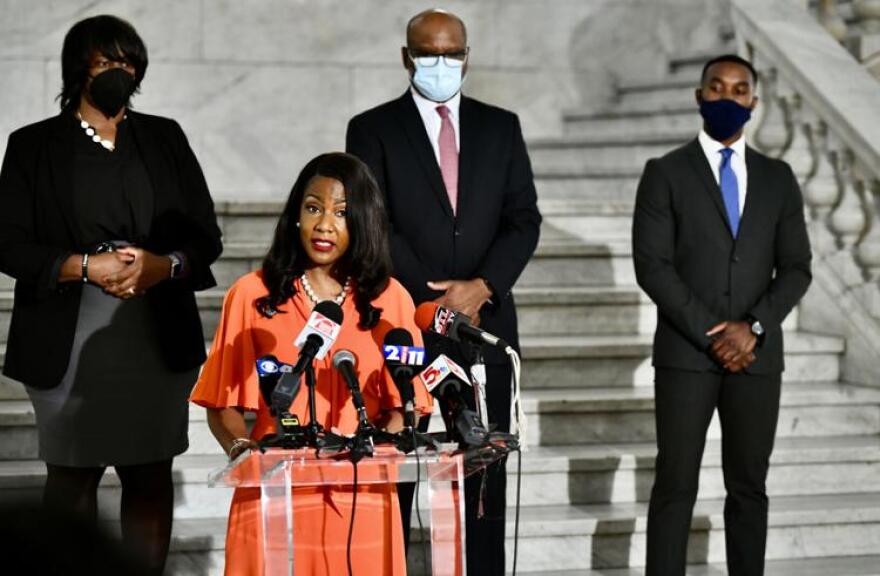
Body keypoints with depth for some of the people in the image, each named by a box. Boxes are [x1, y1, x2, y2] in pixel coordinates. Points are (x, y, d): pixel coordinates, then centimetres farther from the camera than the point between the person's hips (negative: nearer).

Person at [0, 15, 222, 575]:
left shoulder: (164, 138, 13)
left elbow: (207, 235, 10)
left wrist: (165, 265, -10)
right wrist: (85, 266, -15)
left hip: (156, 338, 2)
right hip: (70, 341, -2)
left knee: (151, 474, 3)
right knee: (72, 471, 0)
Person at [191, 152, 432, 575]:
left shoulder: (389, 299, 9)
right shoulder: (251, 295, 6)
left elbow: (404, 406, 5)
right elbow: (223, 403, 5)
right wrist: (240, 446, -14)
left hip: (361, 500, 1)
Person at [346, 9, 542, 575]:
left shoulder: (501, 126, 11)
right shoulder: (373, 129, 2)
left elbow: (524, 219, 5)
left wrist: (482, 287, -11)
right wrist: (436, 299, -12)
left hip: (486, 323, 3)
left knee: (486, 479, 4)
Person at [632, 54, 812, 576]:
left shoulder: (778, 179, 11)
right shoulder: (665, 173, 1)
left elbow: (795, 268, 5)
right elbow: (652, 266, -7)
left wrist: (753, 327, -11)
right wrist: (710, 335, -13)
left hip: (757, 355, 3)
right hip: (685, 353, -3)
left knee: (749, 486, 7)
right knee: (676, 485, -2)